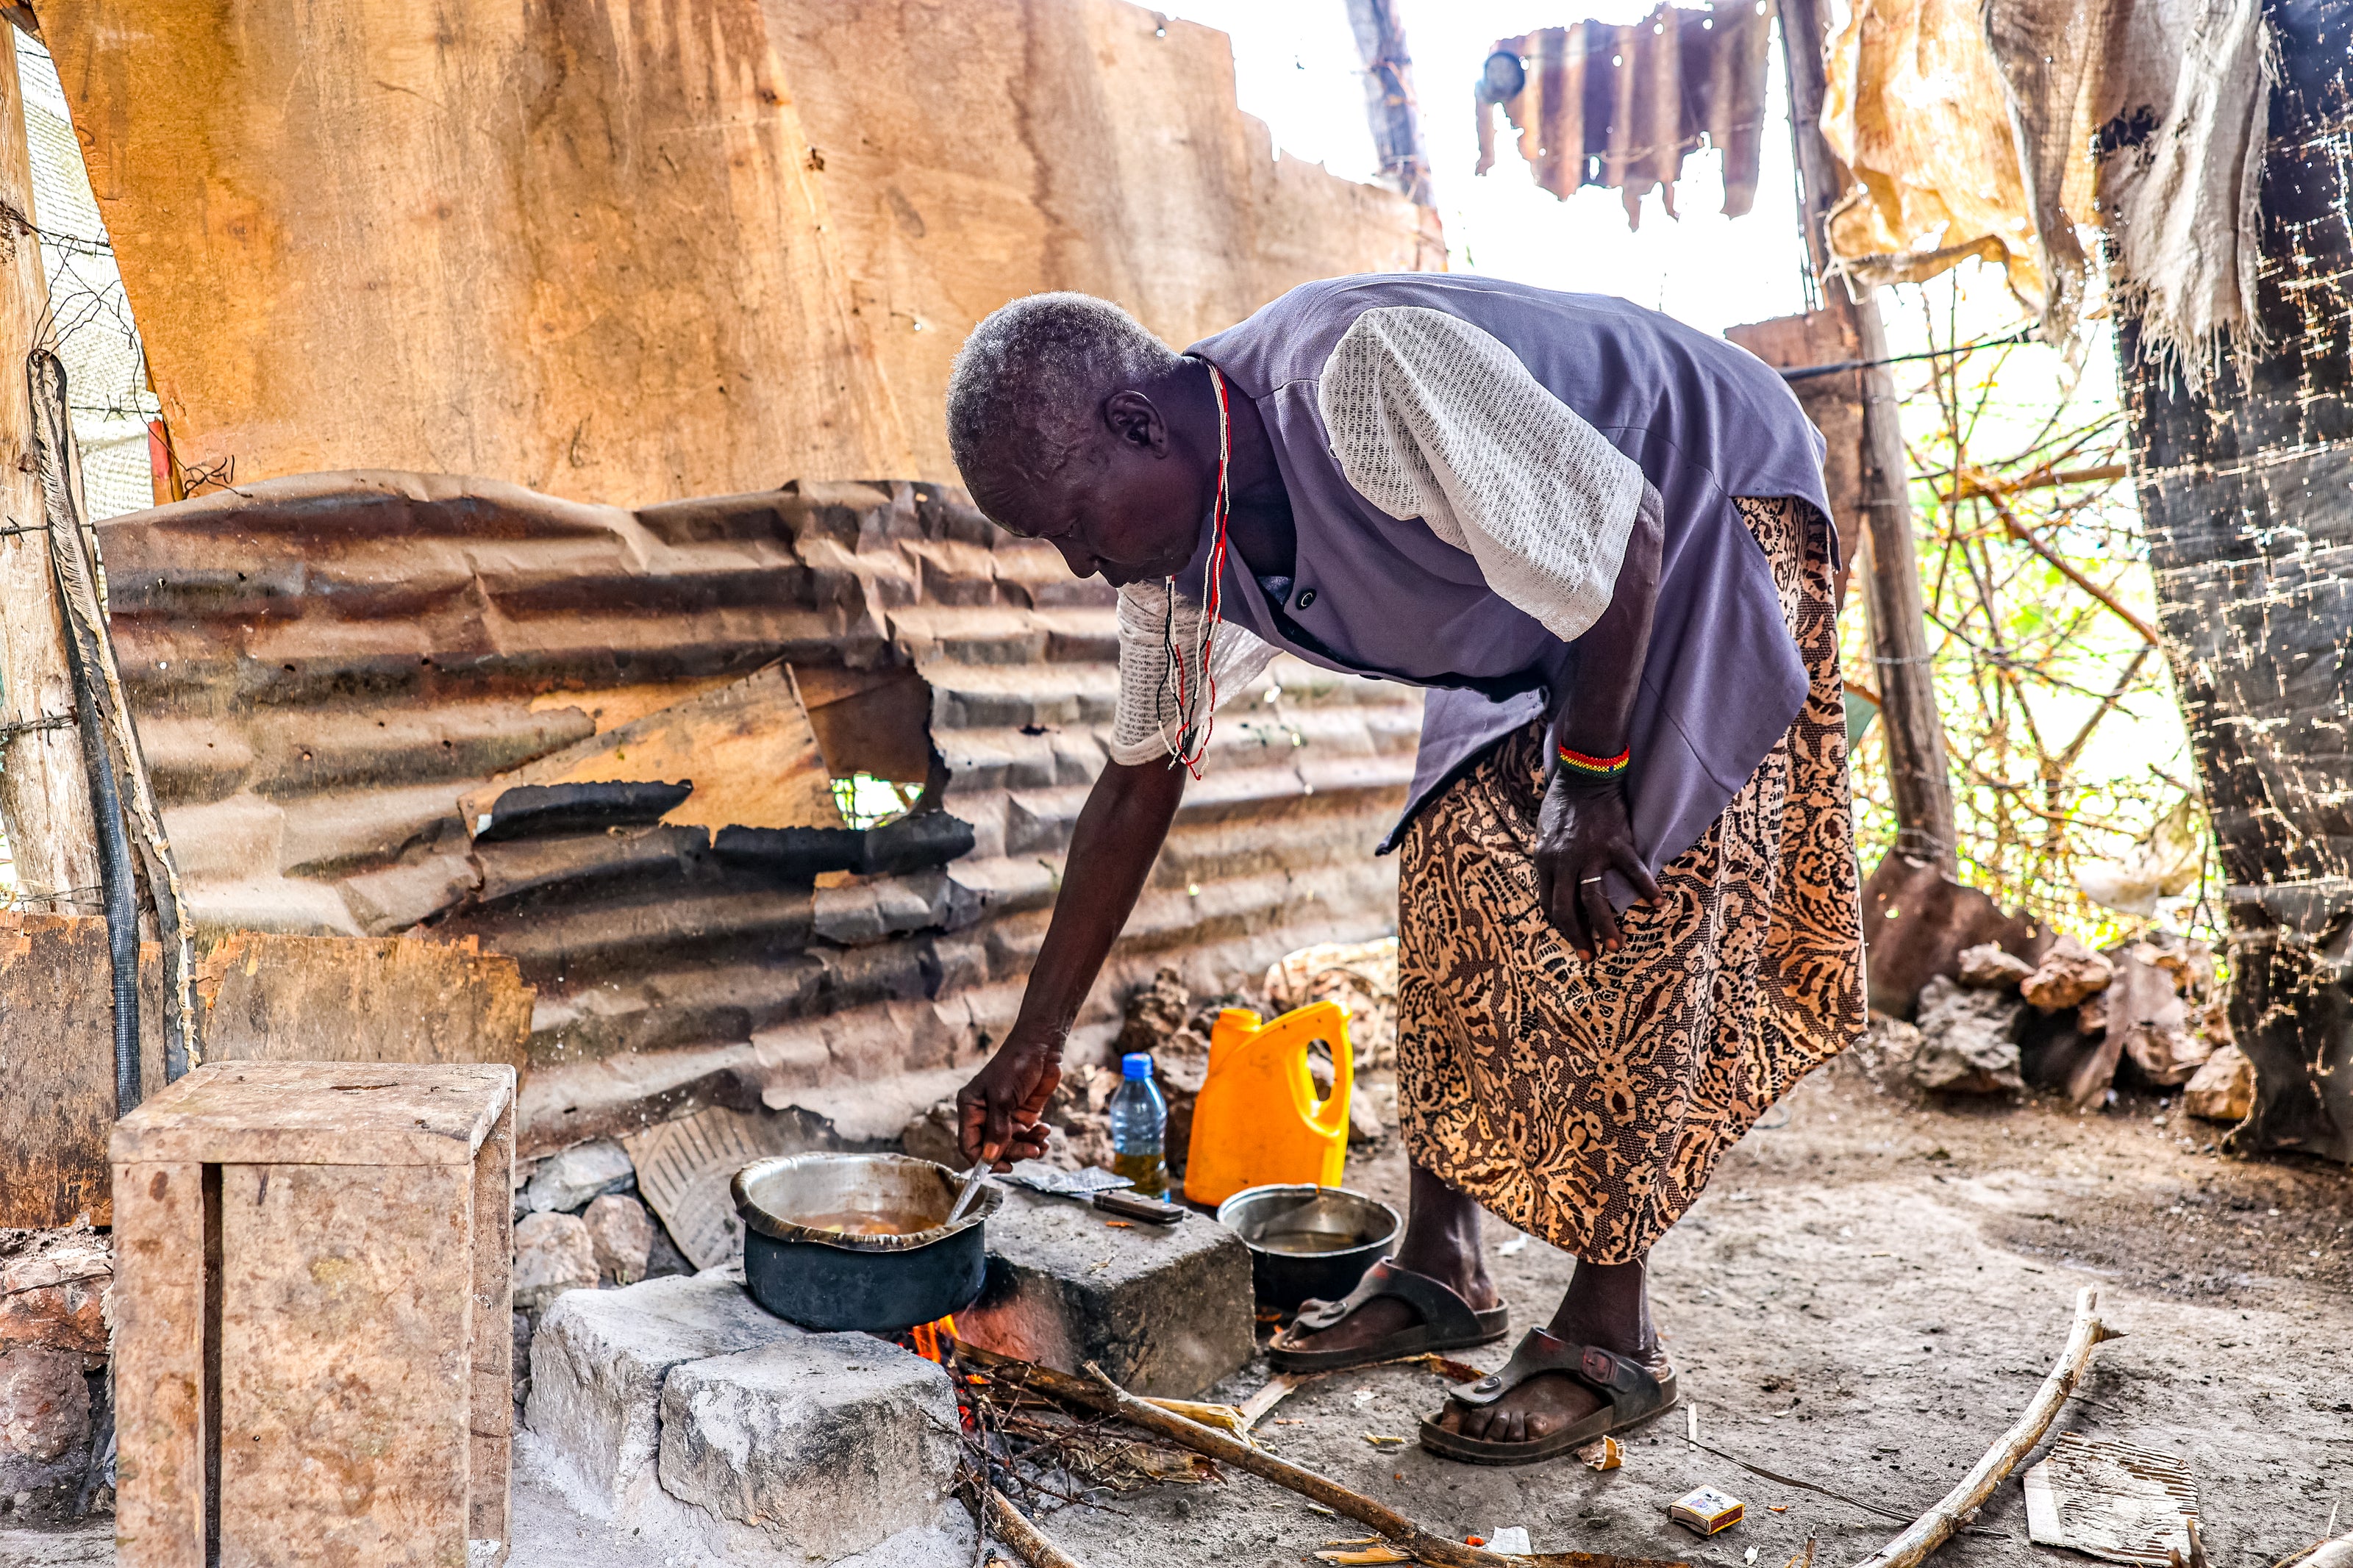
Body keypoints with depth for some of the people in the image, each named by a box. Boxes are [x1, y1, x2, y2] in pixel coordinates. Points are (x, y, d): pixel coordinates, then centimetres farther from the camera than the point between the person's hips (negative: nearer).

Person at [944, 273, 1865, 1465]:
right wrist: (1036, 1038, 1)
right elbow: (1138, 783, -1)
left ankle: (1609, 1336, -4)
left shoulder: (1365, 377, -36)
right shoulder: (1177, 542, -9)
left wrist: (1589, 775, -19)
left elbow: (1624, 537, -28)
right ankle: (1438, 1270, 12)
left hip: (1712, 512, -7)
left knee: (1634, 908, -14)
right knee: (1455, 872, 1)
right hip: (1546, 600, 8)